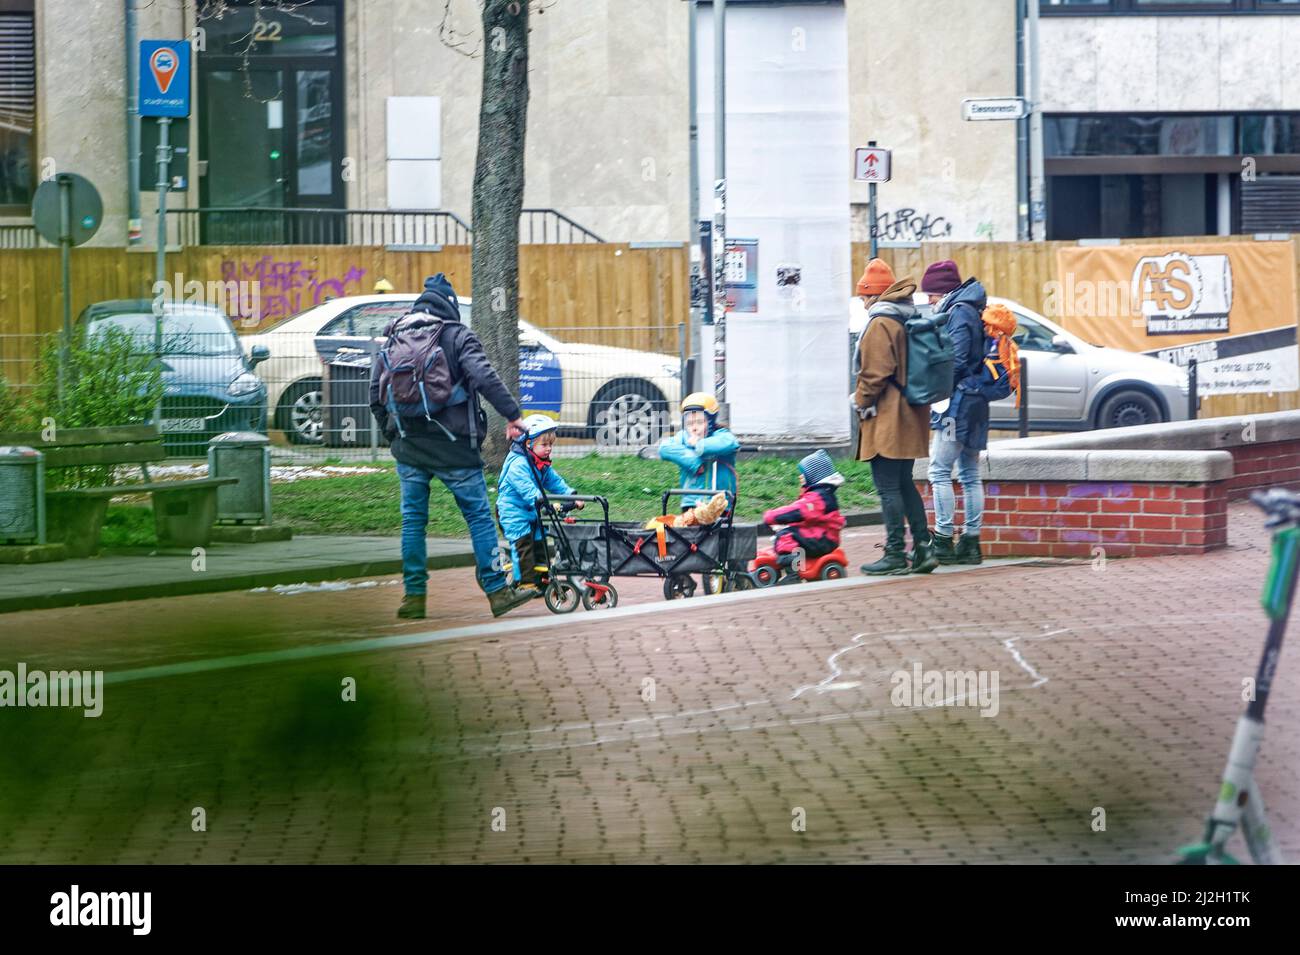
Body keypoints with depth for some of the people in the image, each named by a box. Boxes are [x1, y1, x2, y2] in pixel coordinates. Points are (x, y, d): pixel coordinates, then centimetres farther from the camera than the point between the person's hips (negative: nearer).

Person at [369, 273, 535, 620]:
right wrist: (512, 414, -17)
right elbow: (485, 377, -19)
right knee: (479, 517, 3)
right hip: (452, 448, -4)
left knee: (412, 520, 10)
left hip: (408, 446, 4)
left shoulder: (394, 340, 9)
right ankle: (497, 592, 3)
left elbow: (375, 394, 11)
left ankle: (414, 596, 9)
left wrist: (392, 433, 22)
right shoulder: (457, 337, -5)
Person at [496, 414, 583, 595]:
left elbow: (556, 482, 11)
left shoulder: (544, 466, 11)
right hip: (514, 511, -9)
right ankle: (525, 582, -16)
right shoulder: (518, 463, -21)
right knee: (523, 544, -15)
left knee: (539, 543, 8)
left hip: (532, 512, 9)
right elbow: (527, 489, -32)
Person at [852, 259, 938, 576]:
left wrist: (863, 402, -5)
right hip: (910, 416, 9)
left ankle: (895, 555, -7)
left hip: (887, 418, -9)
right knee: (904, 484, 16)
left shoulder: (880, 325, -14)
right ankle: (923, 547, 14)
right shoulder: (909, 321, 14)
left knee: (888, 487, -6)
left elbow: (875, 372, -19)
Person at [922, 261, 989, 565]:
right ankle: (971, 542, 12)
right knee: (970, 474, 10)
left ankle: (943, 541, -9)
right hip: (976, 402, 10)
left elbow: (955, 361, -19)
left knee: (939, 471, -8)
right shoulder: (972, 310, 17)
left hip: (959, 402, -10)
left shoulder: (958, 312, -12)